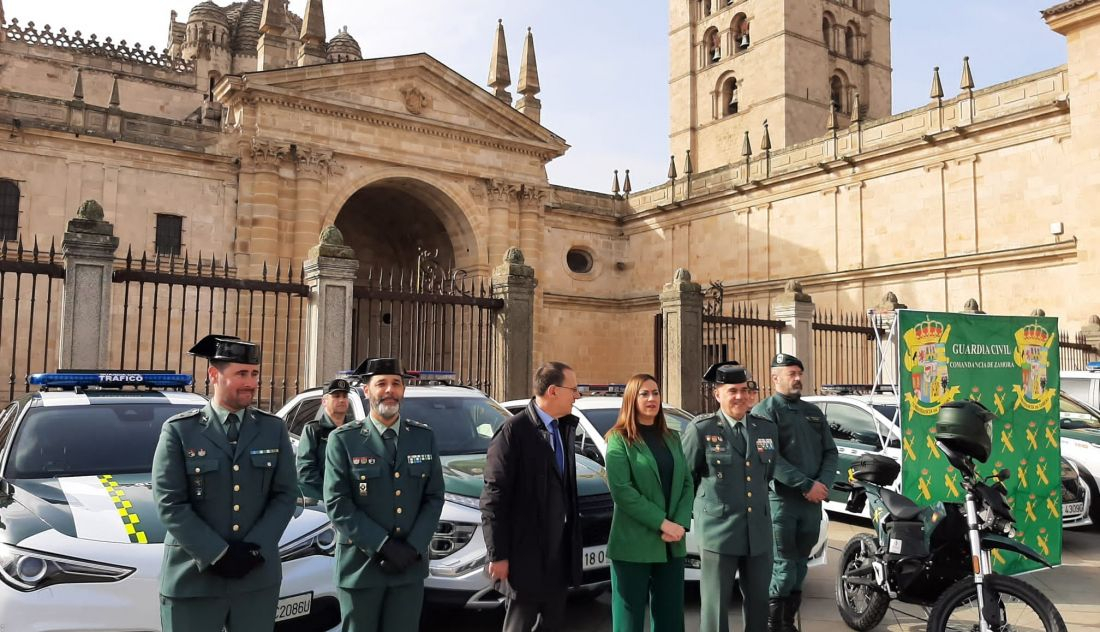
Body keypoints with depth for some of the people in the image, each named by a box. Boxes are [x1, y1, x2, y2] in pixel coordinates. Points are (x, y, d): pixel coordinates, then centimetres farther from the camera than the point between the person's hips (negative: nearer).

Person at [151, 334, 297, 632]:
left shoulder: (274, 429, 5)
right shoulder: (179, 430, -3)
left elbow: (286, 494, 2)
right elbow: (170, 505, -8)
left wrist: (254, 548, -10)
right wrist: (219, 553, -14)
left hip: (258, 576, 2)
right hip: (194, 578, -2)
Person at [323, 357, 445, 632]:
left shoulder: (425, 437, 5)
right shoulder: (343, 439, -5)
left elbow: (434, 498, 3)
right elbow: (336, 504, -10)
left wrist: (413, 548, -9)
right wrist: (383, 546, -16)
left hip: (410, 567, 2)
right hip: (361, 566, -2)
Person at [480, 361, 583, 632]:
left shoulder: (564, 428, 9)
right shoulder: (514, 431, -15)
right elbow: (494, 497, -15)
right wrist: (498, 555, -16)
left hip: (559, 551, 7)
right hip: (526, 554, -7)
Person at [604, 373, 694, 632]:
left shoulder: (671, 438, 14)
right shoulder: (619, 439, -4)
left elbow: (687, 483, 9)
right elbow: (621, 490, -14)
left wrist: (681, 523, -8)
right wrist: (662, 523, -17)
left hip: (672, 544, 5)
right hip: (633, 544, -5)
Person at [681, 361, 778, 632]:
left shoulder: (767, 429, 8)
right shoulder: (701, 429, -6)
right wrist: (703, 506, 5)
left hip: (759, 531, 5)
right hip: (718, 531, -4)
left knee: (758, 602, 15)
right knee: (715, 605, 3)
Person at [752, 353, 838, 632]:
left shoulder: (814, 412, 17)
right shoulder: (765, 411, -5)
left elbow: (830, 452, 13)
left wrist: (823, 484, -5)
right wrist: (807, 485, -17)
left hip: (813, 502, 6)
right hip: (780, 500, -6)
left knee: (800, 566, 12)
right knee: (783, 567, -6)